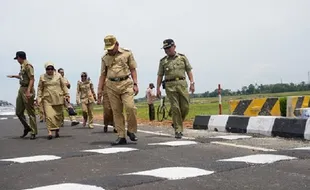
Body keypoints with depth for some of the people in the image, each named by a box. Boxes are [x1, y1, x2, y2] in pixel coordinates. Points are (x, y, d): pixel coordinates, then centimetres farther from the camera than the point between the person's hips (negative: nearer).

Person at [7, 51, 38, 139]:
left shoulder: (28, 66, -12)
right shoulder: (22, 66, 15)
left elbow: (32, 79, -19)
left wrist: (28, 91, -27)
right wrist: (14, 76, 45)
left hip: (27, 90, -10)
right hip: (21, 89, 10)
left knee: (31, 112, -4)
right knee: (18, 112, 12)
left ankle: (34, 132, 4)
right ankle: (27, 128, 26)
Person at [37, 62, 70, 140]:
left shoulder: (58, 76, 8)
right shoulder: (42, 77, 8)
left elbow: (64, 86, 10)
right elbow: (40, 88, 10)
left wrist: (67, 95, 6)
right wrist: (38, 98, 3)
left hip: (58, 99, 1)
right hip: (47, 99, -1)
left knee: (58, 115, 4)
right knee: (49, 115, -13)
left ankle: (57, 131, 18)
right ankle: (50, 132, -18)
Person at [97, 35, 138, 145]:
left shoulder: (127, 53, 5)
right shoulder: (105, 58, 12)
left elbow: (133, 69, 5)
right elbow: (103, 74, 15)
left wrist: (135, 84, -4)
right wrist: (100, 89, 9)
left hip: (126, 83, -3)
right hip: (111, 85, 3)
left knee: (130, 107, -17)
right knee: (116, 111, 2)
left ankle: (131, 130, 4)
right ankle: (121, 137, 6)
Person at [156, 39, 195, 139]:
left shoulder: (182, 57, 9)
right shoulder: (163, 61, 9)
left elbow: (189, 71, 9)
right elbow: (160, 76, 9)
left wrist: (192, 83, -1)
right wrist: (158, 88, 2)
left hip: (182, 84, 1)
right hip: (170, 86, -1)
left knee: (185, 107, -2)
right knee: (175, 108, -5)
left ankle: (177, 123, 23)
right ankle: (178, 130, 1)